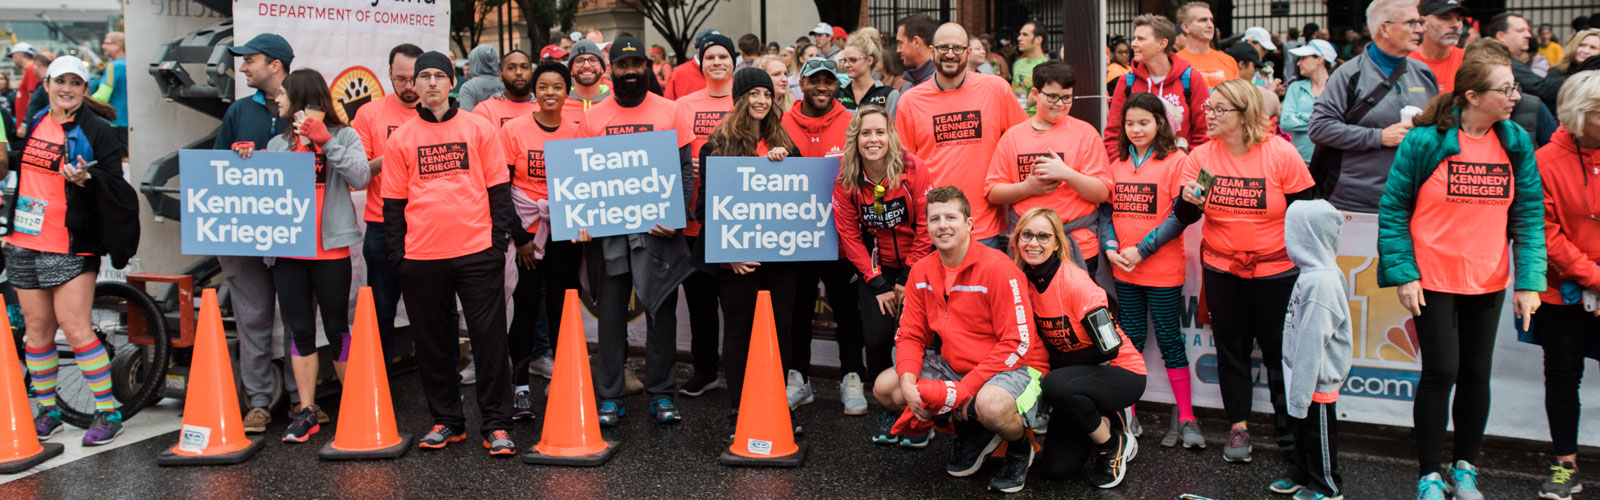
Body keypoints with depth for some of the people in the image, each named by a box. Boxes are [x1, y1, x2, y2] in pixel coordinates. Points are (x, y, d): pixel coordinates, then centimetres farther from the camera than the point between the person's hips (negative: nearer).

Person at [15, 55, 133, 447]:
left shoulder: (95, 131, -6)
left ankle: (108, 413, -2)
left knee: (74, 327, -10)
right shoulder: (35, 122, 13)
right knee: (37, 327, 10)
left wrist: (86, 179, -29)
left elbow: (116, 186, -12)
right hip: (23, 243, 6)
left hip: (69, 246, -6)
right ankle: (47, 411, 21)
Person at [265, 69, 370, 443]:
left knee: (337, 329, 0)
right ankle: (307, 412, 11)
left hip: (330, 249, -4)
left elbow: (360, 177, -14)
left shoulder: (343, 136, 2)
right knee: (300, 331, 5)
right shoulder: (278, 144, 16)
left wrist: (325, 141, -18)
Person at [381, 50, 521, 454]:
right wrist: (397, 253, 3)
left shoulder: (479, 128, 5)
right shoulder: (401, 137, 9)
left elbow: (499, 189, 5)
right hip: (421, 256, 2)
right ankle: (446, 421, 21)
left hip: (478, 252, -2)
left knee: (489, 337, -1)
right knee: (433, 341, 8)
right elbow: (394, 201, 10)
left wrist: (500, 238, -2)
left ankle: (496, 424, 7)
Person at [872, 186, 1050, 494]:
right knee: (884, 387, -5)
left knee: (991, 404, -40)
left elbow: (1018, 343, -21)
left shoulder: (998, 269, -20)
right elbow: (910, 335, 5)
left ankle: (1019, 450, 0)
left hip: (1014, 367, -7)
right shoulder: (921, 272, 0)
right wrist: (908, 382, -16)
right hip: (954, 365, 7)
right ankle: (971, 434, 11)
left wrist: (966, 388, -25)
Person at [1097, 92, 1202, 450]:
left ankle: (1185, 417, 12)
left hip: (1162, 270, -4)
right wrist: (1111, 248, -7)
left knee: (1168, 339, 2)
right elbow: (1106, 210, 10)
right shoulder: (1117, 163, 9)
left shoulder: (1175, 160, -7)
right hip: (1123, 271, 4)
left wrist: (1141, 250, -16)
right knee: (1130, 340, 10)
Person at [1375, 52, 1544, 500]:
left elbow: (1528, 215, 3)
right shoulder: (1425, 141, -11)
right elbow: (1393, 209, -8)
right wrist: (1403, 274, -13)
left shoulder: (1516, 144, 1)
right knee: (1441, 372, -3)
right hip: (1433, 278, -4)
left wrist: (1529, 280, -5)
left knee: (1477, 373, 10)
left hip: (1489, 281, 4)